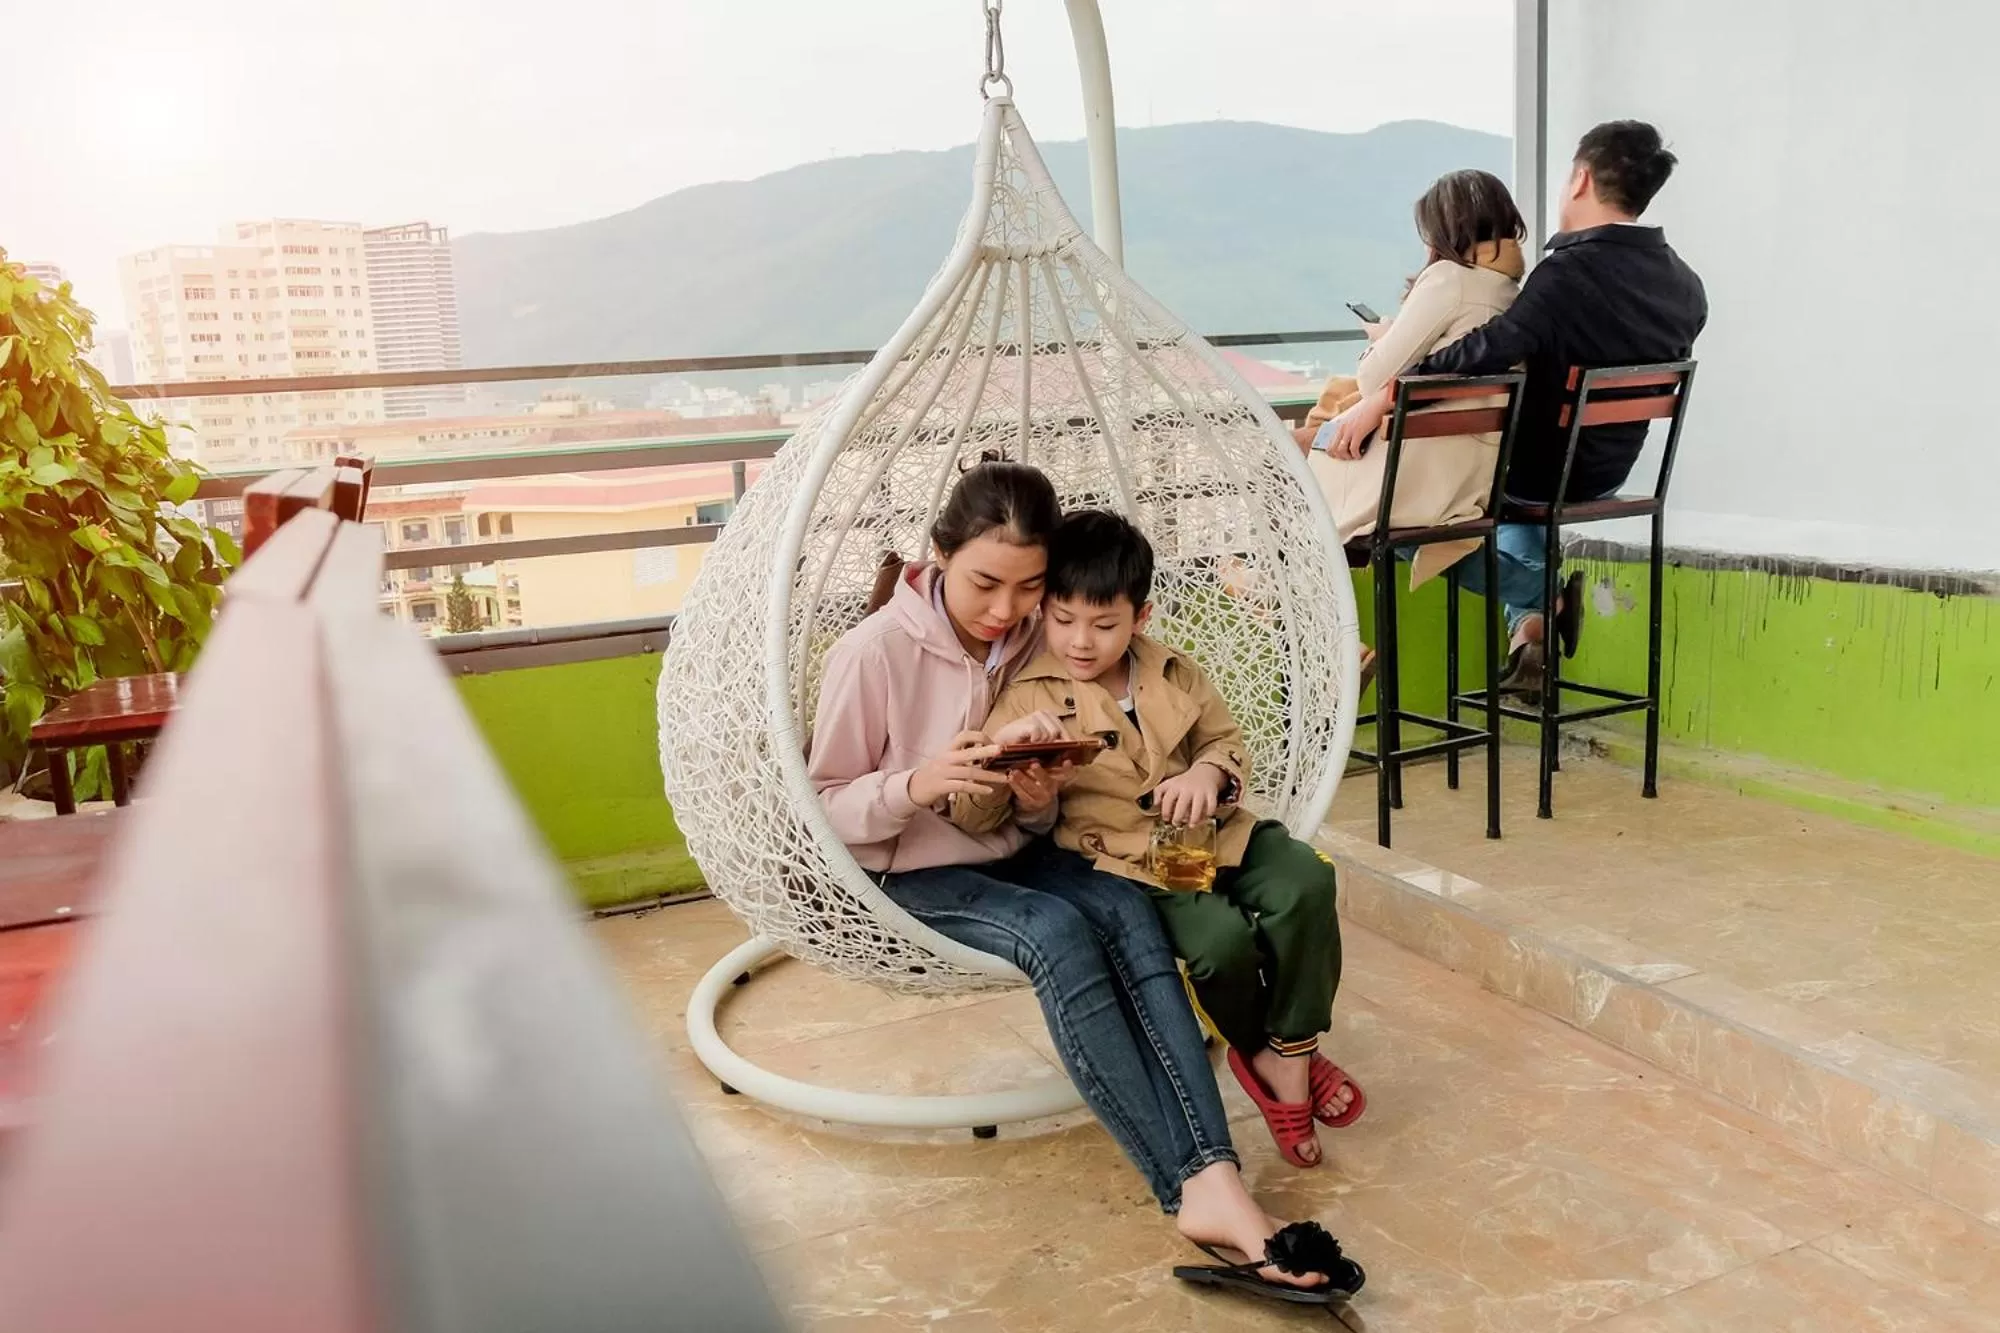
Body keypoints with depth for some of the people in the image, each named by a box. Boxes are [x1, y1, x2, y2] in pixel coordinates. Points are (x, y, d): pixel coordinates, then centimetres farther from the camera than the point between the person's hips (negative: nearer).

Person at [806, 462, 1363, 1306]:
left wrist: (1041, 794, -15)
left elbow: (1029, 816, 11)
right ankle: (1192, 1191, -35)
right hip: (914, 879, -4)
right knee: (1057, 931, -34)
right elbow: (822, 808, -10)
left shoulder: (1037, 639, -2)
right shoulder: (874, 653, -16)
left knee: (1124, 909, -29)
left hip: (1014, 852, 4)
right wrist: (915, 786, -29)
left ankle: (1214, 1182, -39)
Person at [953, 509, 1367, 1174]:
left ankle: (1290, 1048, -4)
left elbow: (1227, 740, 20)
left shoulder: (1174, 674, 11)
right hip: (1123, 863, -4)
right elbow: (971, 816, -7)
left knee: (1305, 879, -21)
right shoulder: (1028, 699, -1)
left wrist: (1209, 773, -5)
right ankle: (1258, 1051, 5)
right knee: (1222, 938, -28)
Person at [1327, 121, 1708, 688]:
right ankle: (1540, 603, 21)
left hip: (1537, 473, -7)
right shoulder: (1685, 286, -2)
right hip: (1606, 474, 8)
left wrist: (1380, 400, -33)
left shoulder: (1573, 270, -25)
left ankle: (1536, 592, 4)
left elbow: (1489, 350, -36)